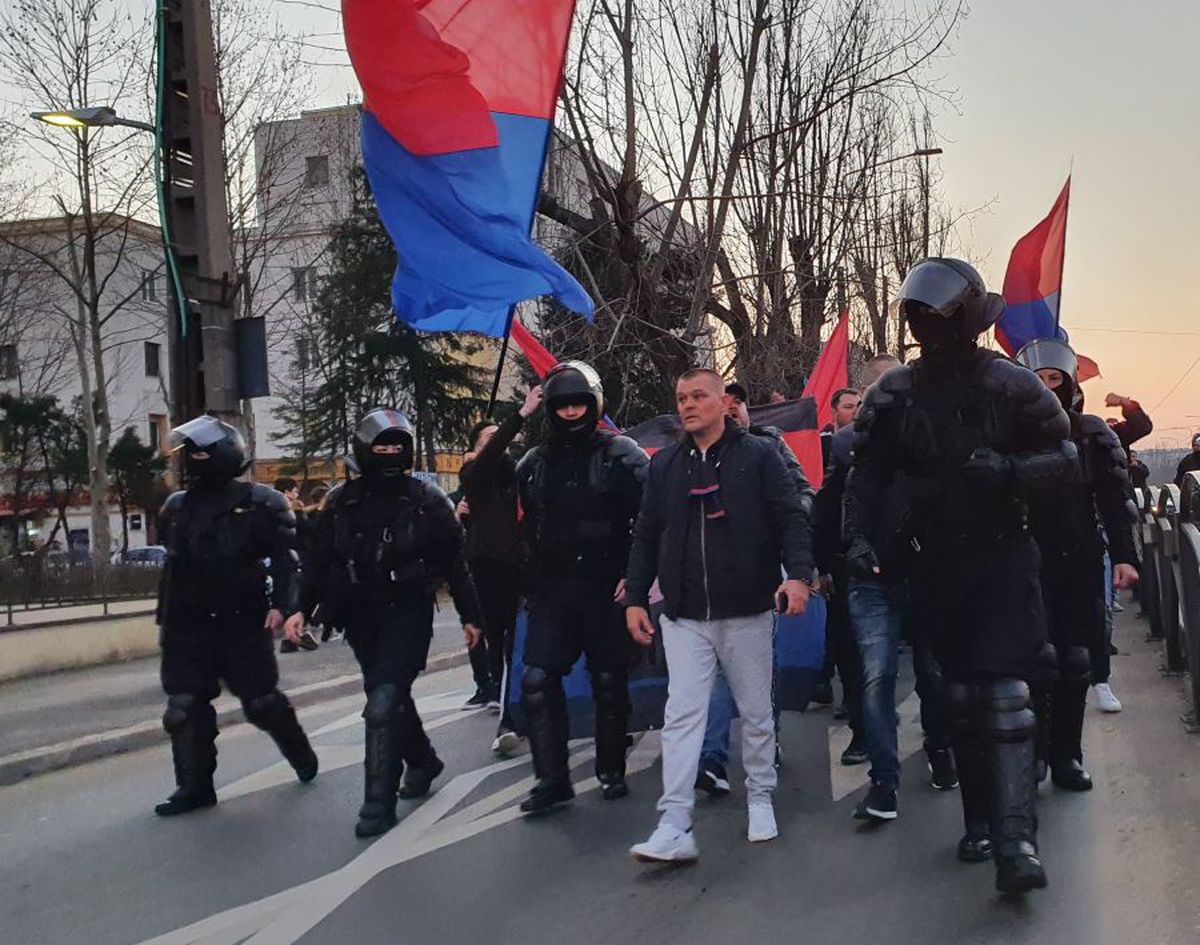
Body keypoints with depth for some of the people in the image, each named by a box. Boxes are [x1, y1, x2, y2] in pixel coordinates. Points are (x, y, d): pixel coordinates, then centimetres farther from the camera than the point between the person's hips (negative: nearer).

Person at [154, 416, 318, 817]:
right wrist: (166, 619, 15)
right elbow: (173, 566, 16)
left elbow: (285, 556, -10)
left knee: (261, 701, 3)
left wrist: (281, 605, -21)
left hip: (244, 622, -5)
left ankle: (301, 754, 29)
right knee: (185, 705, 1)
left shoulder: (259, 503, -5)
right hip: (189, 626, 5)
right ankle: (194, 786, 10)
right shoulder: (177, 507, 12)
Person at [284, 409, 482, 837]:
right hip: (360, 618, 5)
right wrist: (303, 608, -1)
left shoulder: (426, 500, -4)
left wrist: (469, 616, 1)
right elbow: (320, 561, 8)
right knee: (392, 698, 18)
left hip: (408, 615, -4)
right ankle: (422, 762, 43)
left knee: (383, 706, -15)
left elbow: (454, 562, -1)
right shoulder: (341, 502, 4)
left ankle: (379, 803, -10)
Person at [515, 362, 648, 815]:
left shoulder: (622, 455, -2)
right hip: (551, 590, 4)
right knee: (537, 681, -7)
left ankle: (612, 772, 22)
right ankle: (552, 779, 1)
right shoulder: (534, 464, 12)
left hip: (605, 588, -3)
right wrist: (531, 581, 13)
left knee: (609, 683, 7)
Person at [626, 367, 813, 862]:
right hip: (684, 616, 2)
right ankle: (675, 828, -7)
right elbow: (646, 537, 13)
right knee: (682, 715, -5)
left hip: (747, 612, -2)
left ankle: (760, 799, 30)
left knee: (756, 713, 11)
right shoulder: (664, 465, 10)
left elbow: (792, 519, -6)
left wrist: (798, 573, -21)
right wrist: (635, 598, 9)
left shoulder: (758, 455, 0)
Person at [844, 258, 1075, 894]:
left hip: (1003, 558, -3)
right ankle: (981, 822, 23)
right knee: (961, 695, 10)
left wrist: (1009, 470, -20)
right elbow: (868, 476, 5)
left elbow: (1062, 453, 0)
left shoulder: (1010, 386, -5)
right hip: (934, 563, 3)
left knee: (1005, 691, -13)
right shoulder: (893, 394, 0)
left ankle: (1016, 840, -15)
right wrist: (861, 538, -9)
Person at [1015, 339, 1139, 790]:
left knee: (1075, 661, 4)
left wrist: (1124, 556, -3)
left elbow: (1115, 500, 5)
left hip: (1080, 563, 2)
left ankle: (1066, 756, 15)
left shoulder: (1092, 434, 6)